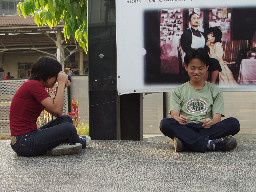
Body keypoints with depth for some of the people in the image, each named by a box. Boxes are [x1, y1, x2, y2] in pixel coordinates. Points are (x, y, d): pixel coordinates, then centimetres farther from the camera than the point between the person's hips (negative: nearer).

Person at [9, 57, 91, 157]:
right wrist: (61, 83, -12)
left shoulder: (34, 86, 17)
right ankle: (80, 142, 17)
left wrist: (62, 86, 8)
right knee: (68, 128, -17)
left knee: (66, 119, 16)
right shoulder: (33, 85, -14)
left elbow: (58, 114, 14)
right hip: (24, 143, -11)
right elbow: (57, 110, -21)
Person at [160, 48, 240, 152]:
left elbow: (217, 117, 3)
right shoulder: (178, 92, 16)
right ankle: (208, 143, -40)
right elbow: (174, 113, 0)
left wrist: (211, 122, -23)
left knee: (234, 123, -26)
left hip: (207, 128, 1)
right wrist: (179, 119, -26)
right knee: (165, 123, -31)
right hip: (185, 128, 0)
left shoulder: (215, 91, 16)